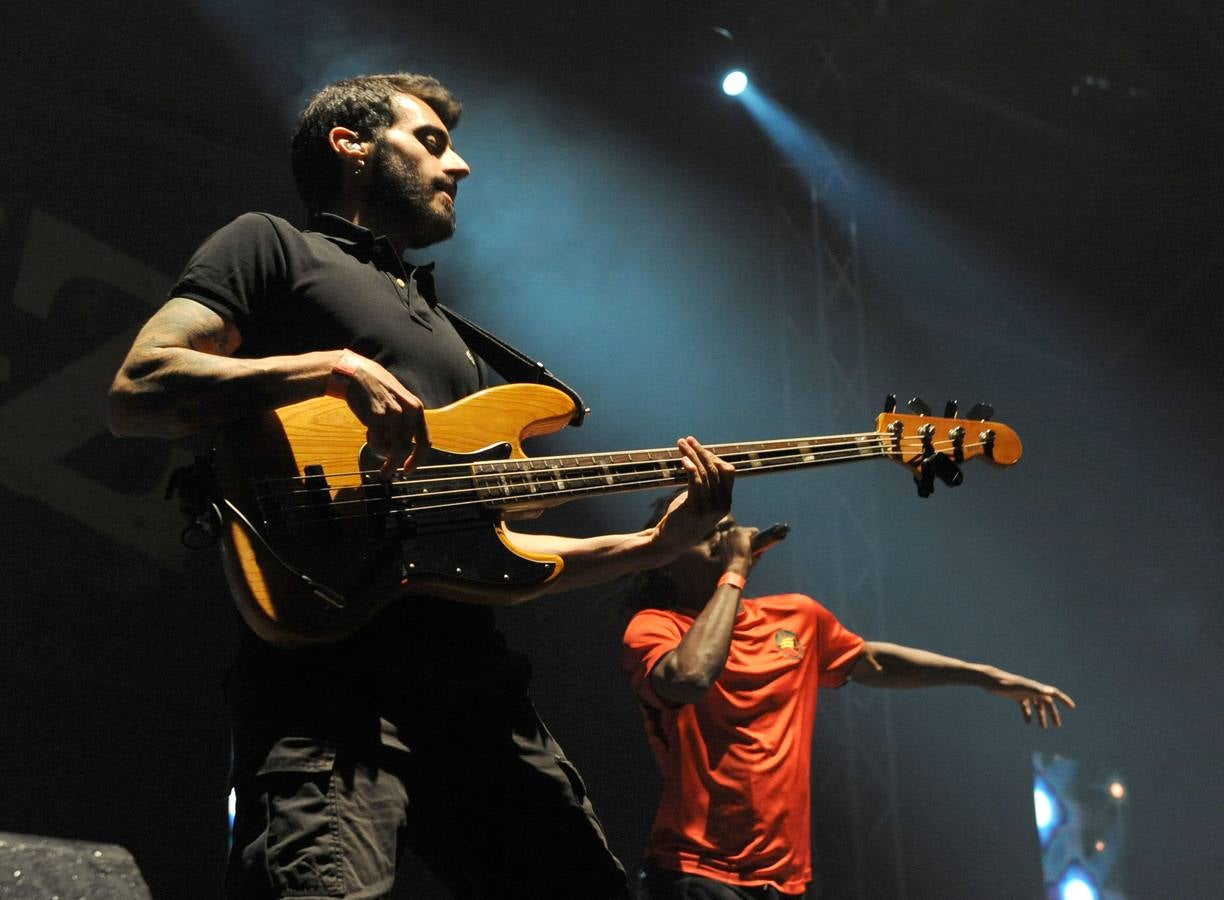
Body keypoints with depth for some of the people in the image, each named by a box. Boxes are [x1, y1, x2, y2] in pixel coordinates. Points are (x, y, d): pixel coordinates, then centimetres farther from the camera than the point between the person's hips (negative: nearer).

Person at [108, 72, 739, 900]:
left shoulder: (447, 333, 33)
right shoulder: (272, 246, 12)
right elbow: (136, 393, -4)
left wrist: (655, 545, 14)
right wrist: (335, 368, -13)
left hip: (471, 675, 7)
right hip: (323, 667, -7)